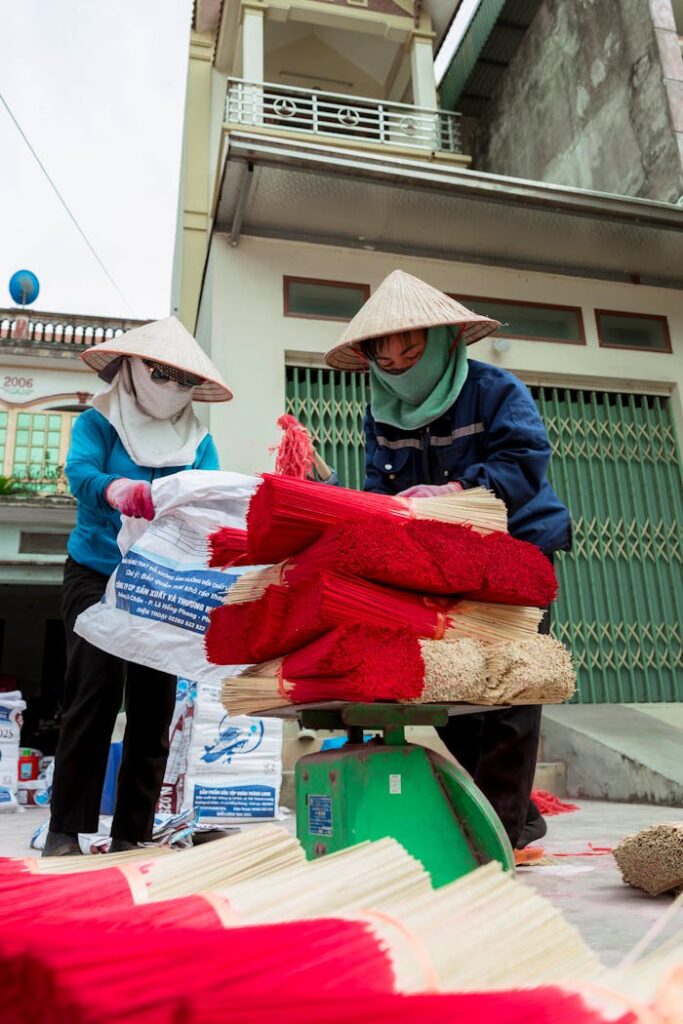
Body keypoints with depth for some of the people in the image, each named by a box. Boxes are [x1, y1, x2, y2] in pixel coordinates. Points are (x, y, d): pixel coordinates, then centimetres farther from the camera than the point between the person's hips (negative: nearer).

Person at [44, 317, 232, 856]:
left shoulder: (198, 441, 10)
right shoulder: (98, 423, 1)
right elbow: (80, 472, -19)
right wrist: (116, 488, -42)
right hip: (97, 575, -3)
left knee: (154, 704, 2)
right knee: (95, 695, -10)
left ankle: (131, 835, 12)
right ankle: (66, 831, 2)